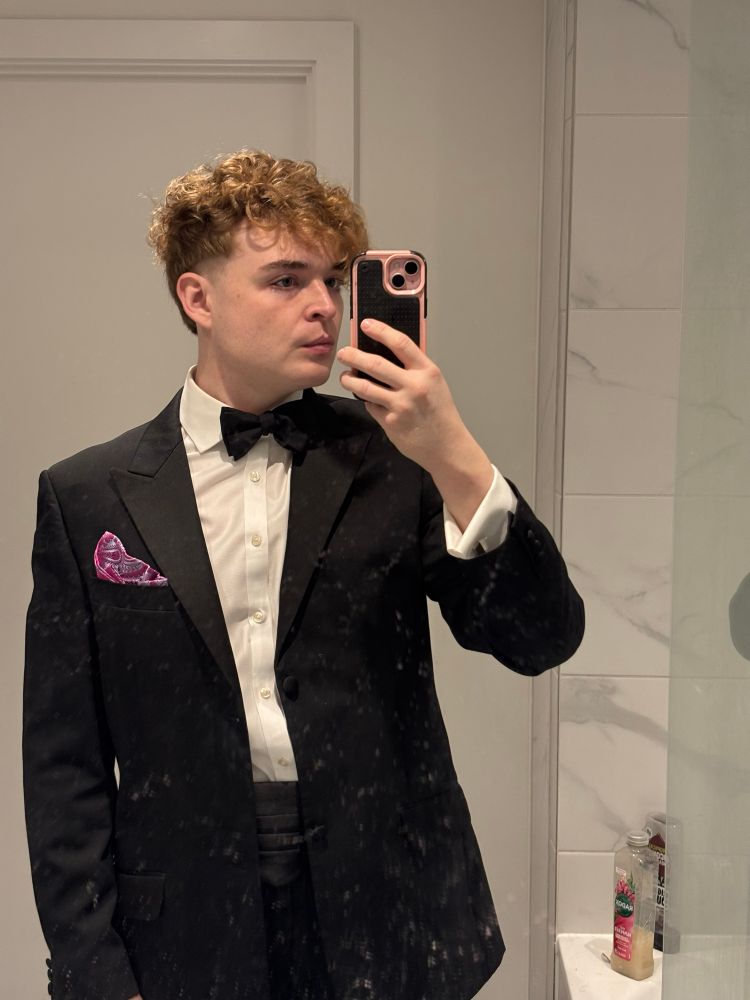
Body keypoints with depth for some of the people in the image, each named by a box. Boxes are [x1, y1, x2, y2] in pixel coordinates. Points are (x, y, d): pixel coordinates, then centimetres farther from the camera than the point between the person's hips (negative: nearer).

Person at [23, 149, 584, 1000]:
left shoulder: (389, 457, -5)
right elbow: (63, 761, -2)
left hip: (388, 918, 1)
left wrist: (457, 460, -23)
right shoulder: (86, 496, -5)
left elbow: (544, 641, -11)